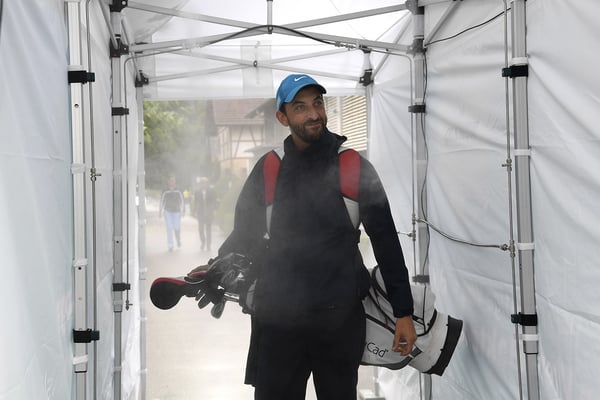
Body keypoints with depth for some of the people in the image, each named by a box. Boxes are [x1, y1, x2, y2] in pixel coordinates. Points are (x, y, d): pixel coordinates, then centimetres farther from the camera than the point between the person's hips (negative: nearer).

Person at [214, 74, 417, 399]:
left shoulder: (353, 166, 0)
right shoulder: (269, 168, 4)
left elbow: (385, 240, 1)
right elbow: (244, 233, 12)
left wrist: (403, 312, -1)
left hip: (341, 318, -1)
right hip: (277, 317, 1)